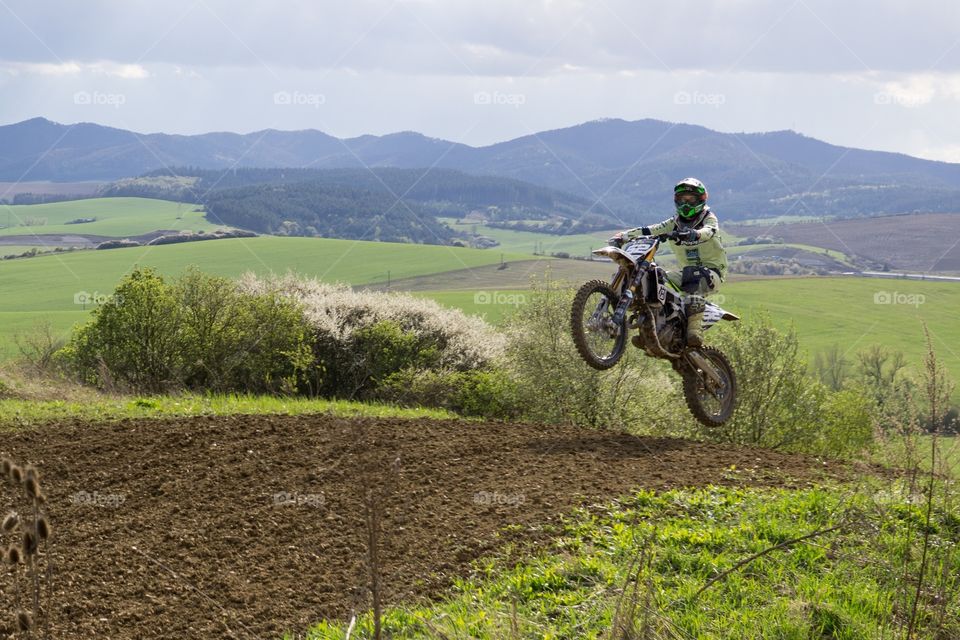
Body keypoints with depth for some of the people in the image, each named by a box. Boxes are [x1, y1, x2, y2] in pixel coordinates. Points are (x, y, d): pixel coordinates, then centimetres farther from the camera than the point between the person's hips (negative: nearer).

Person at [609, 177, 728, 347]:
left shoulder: (709, 218, -2)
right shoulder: (675, 223, 13)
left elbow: (709, 231, -27)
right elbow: (650, 230, 1)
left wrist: (693, 234, -50)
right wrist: (623, 236, -13)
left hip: (712, 271, -6)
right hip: (687, 272, 6)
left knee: (696, 280, -39)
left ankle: (695, 330, -49)